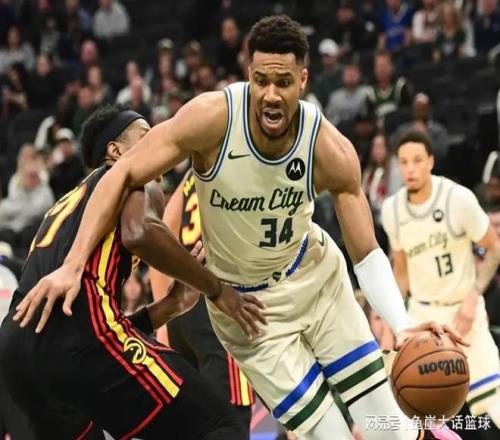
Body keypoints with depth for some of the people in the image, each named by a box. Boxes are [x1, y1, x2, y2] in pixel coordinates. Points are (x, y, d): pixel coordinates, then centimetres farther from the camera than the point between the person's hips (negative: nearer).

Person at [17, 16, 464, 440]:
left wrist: (403, 327, -31)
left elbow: (367, 254, -15)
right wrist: (72, 266, -28)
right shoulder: (214, 117, -28)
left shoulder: (331, 151, -22)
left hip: (315, 274, 2)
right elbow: (122, 175, -21)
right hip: (244, 302, -2)